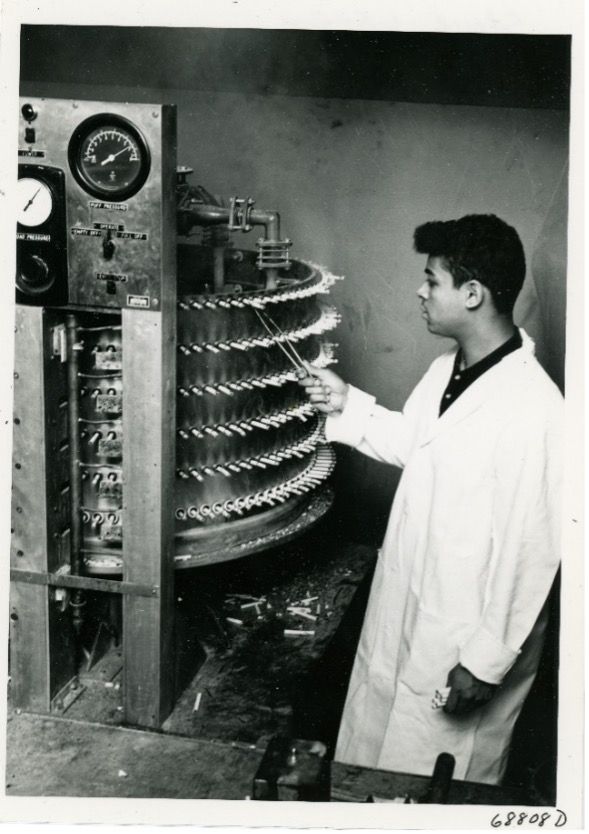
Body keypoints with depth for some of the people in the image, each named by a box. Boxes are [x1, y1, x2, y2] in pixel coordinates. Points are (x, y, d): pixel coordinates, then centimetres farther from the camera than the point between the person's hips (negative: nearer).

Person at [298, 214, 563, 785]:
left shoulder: (532, 411, -28)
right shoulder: (445, 371, 0)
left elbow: (528, 551, -24)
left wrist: (487, 662, -19)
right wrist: (347, 404, 5)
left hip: (463, 643, -8)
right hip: (401, 610, 8)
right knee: (370, 755, 24)